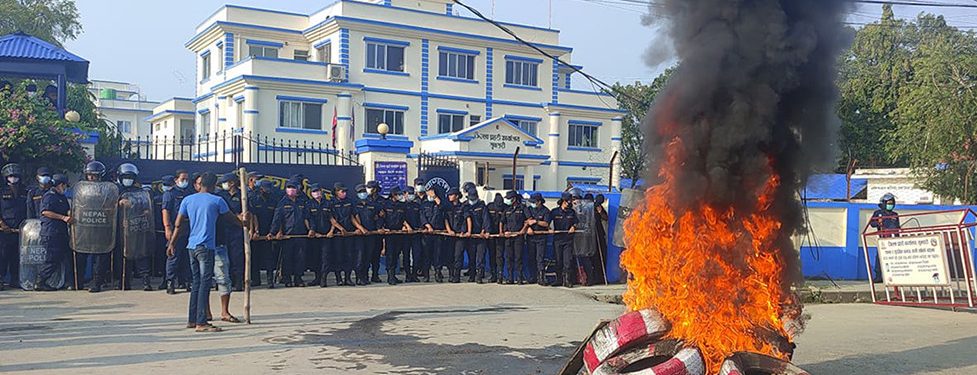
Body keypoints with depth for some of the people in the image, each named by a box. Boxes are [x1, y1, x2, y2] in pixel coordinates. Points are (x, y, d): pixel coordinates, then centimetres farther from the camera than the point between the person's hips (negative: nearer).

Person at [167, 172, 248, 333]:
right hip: (206, 247, -6)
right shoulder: (217, 201, -4)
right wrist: (243, 223, 30)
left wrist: (172, 243, 17)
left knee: (196, 283, 14)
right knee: (205, 284, -6)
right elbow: (231, 218, 11)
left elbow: (178, 224, 8)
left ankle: (192, 320, 18)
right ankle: (201, 323, -8)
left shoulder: (187, 200, 8)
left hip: (192, 246, 6)